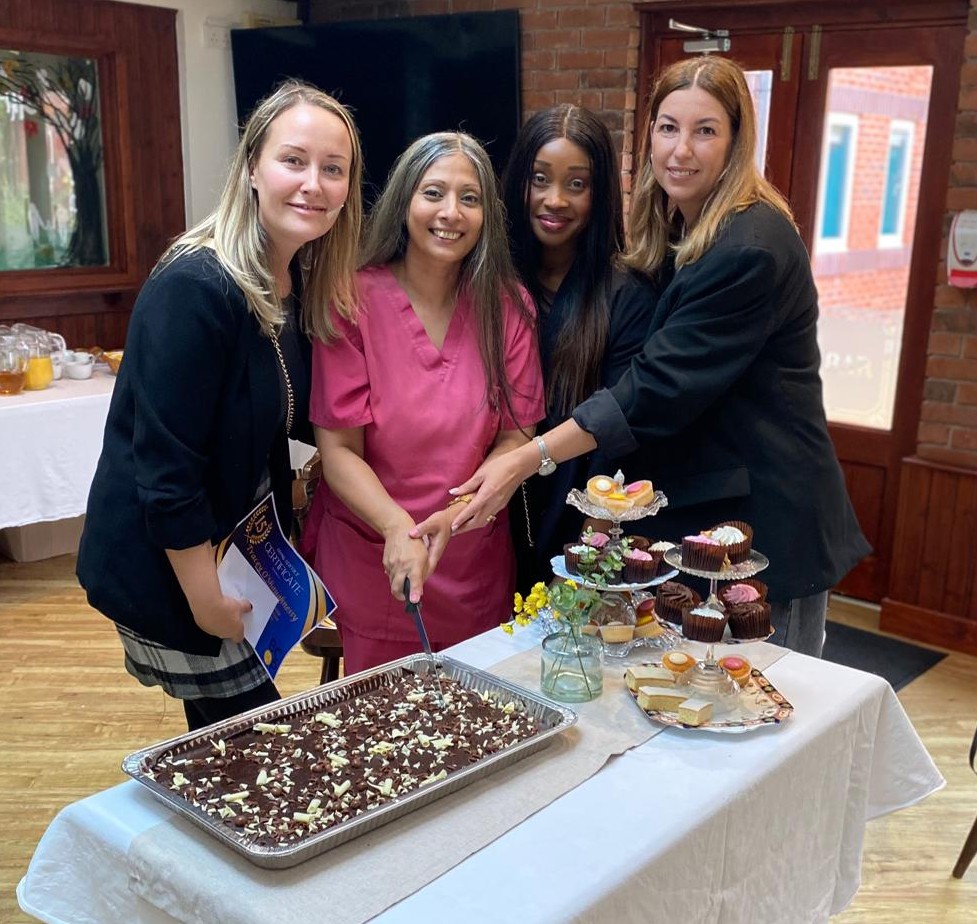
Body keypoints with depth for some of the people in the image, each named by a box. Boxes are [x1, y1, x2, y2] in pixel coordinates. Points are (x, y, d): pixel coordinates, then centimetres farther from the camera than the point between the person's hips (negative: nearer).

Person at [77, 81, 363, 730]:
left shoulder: (300, 286, 1)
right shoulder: (195, 288, -25)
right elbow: (166, 467, -24)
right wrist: (207, 600, -18)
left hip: (242, 548, 8)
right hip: (163, 571, -8)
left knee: (226, 738, 20)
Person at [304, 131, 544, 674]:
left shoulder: (508, 307, -2)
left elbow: (517, 436, -3)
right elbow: (338, 449, -12)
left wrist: (455, 514, -20)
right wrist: (398, 527, -28)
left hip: (479, 563, 3)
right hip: (371, 563, -2)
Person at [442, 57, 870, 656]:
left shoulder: (752, 248, -21)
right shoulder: (679, 235, 9)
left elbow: (660, 386, -25)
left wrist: (528, 460, -25)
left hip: (765, 520, -9)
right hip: (698, 508, 9)